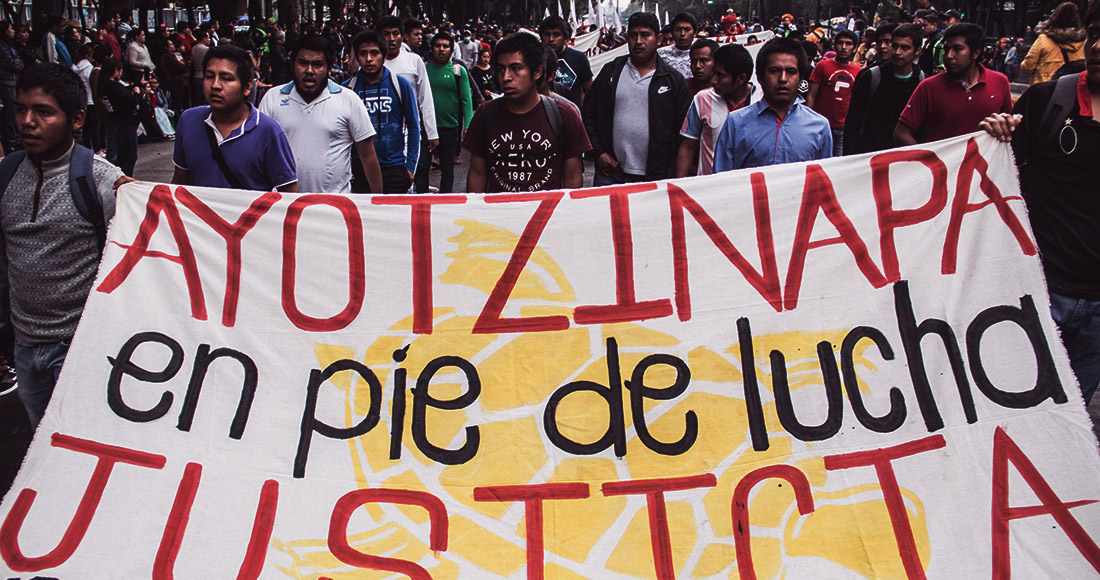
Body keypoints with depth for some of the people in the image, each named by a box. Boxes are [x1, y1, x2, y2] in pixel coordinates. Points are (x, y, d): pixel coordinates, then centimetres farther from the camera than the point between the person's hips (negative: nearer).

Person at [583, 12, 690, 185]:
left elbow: (683, 130, 3)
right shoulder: (610, 72, 8)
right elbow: (588, 113, 10)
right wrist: (598, 152, 0)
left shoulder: (675, 80, 4)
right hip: (610, 173, 1)